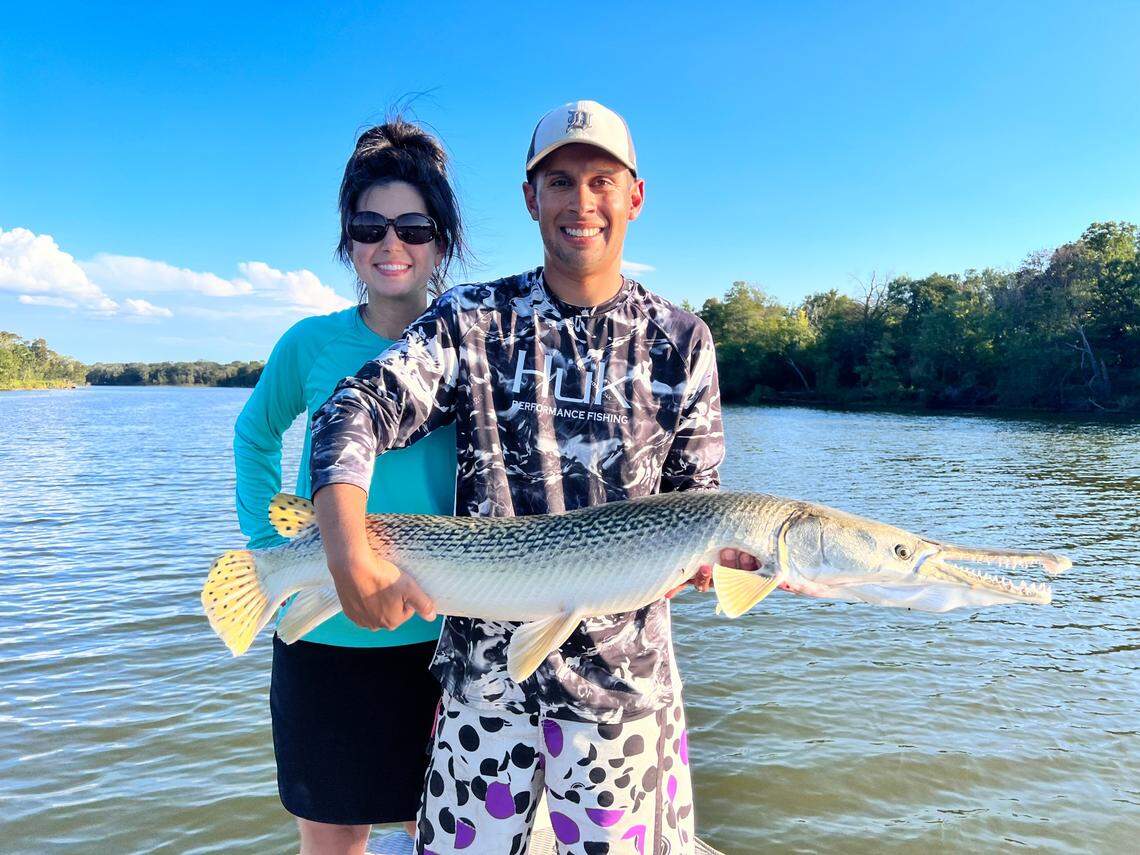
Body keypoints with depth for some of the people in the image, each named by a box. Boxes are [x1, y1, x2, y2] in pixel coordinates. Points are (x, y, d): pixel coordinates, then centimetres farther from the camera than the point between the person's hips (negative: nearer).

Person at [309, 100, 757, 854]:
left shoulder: (680, 340, 2)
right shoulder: (473, 320, -2)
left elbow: (695, 499, 4)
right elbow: (354, 412, -14)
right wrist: (350, 554, -30)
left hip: (624, 672, 1)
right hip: (486, 665, 0)